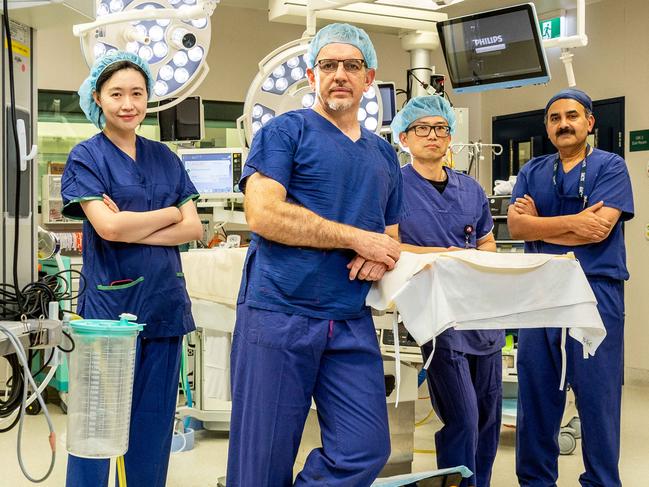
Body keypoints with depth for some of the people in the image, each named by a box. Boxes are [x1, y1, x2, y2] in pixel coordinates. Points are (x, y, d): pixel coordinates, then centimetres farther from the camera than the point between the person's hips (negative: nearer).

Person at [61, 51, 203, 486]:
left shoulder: (164, 158, 12)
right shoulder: (86, 158, -1)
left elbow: (194, 229, 3)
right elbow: (108, 227, -16)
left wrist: (133, 229, -11)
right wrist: (170, 213, -3)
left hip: (165, 301, 5)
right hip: (111, 300, -4)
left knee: (155, 422, 10)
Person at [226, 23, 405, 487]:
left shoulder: (384, 153, 18)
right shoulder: (286, 131, 1)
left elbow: (390, 234, 24)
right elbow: (263, 214, -14)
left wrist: (383, 258, -2)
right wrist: (357, 238, -11)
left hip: (352, 324, 5)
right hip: (278, 314, -5)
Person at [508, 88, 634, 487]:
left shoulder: (611, 167, 1)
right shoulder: (532, 172, 13)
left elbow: (599, 228, -13)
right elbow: (516, 225, -2)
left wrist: (538, 223, -4)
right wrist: (571, 222, -13)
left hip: (596, 293, -4)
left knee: (597, 398, 1)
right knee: (536, 395, 10)